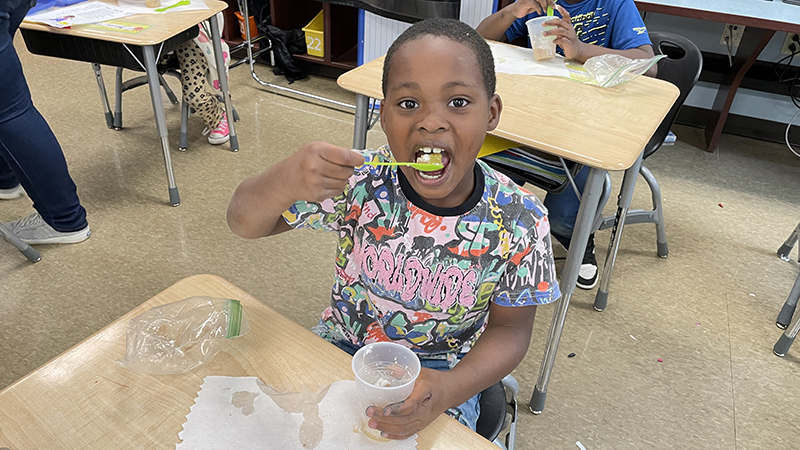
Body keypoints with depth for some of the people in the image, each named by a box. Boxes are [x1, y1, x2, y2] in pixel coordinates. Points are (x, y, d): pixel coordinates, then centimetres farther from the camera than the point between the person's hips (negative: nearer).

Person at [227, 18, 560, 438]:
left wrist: (449, 390, -29)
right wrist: (283, 183, -39)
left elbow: (509, 330, -10)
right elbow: (245, 224, -15)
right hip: (341, 344, 1)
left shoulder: (519, 223, -21)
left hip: (440, 371, -1)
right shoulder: (357, 181, -21)